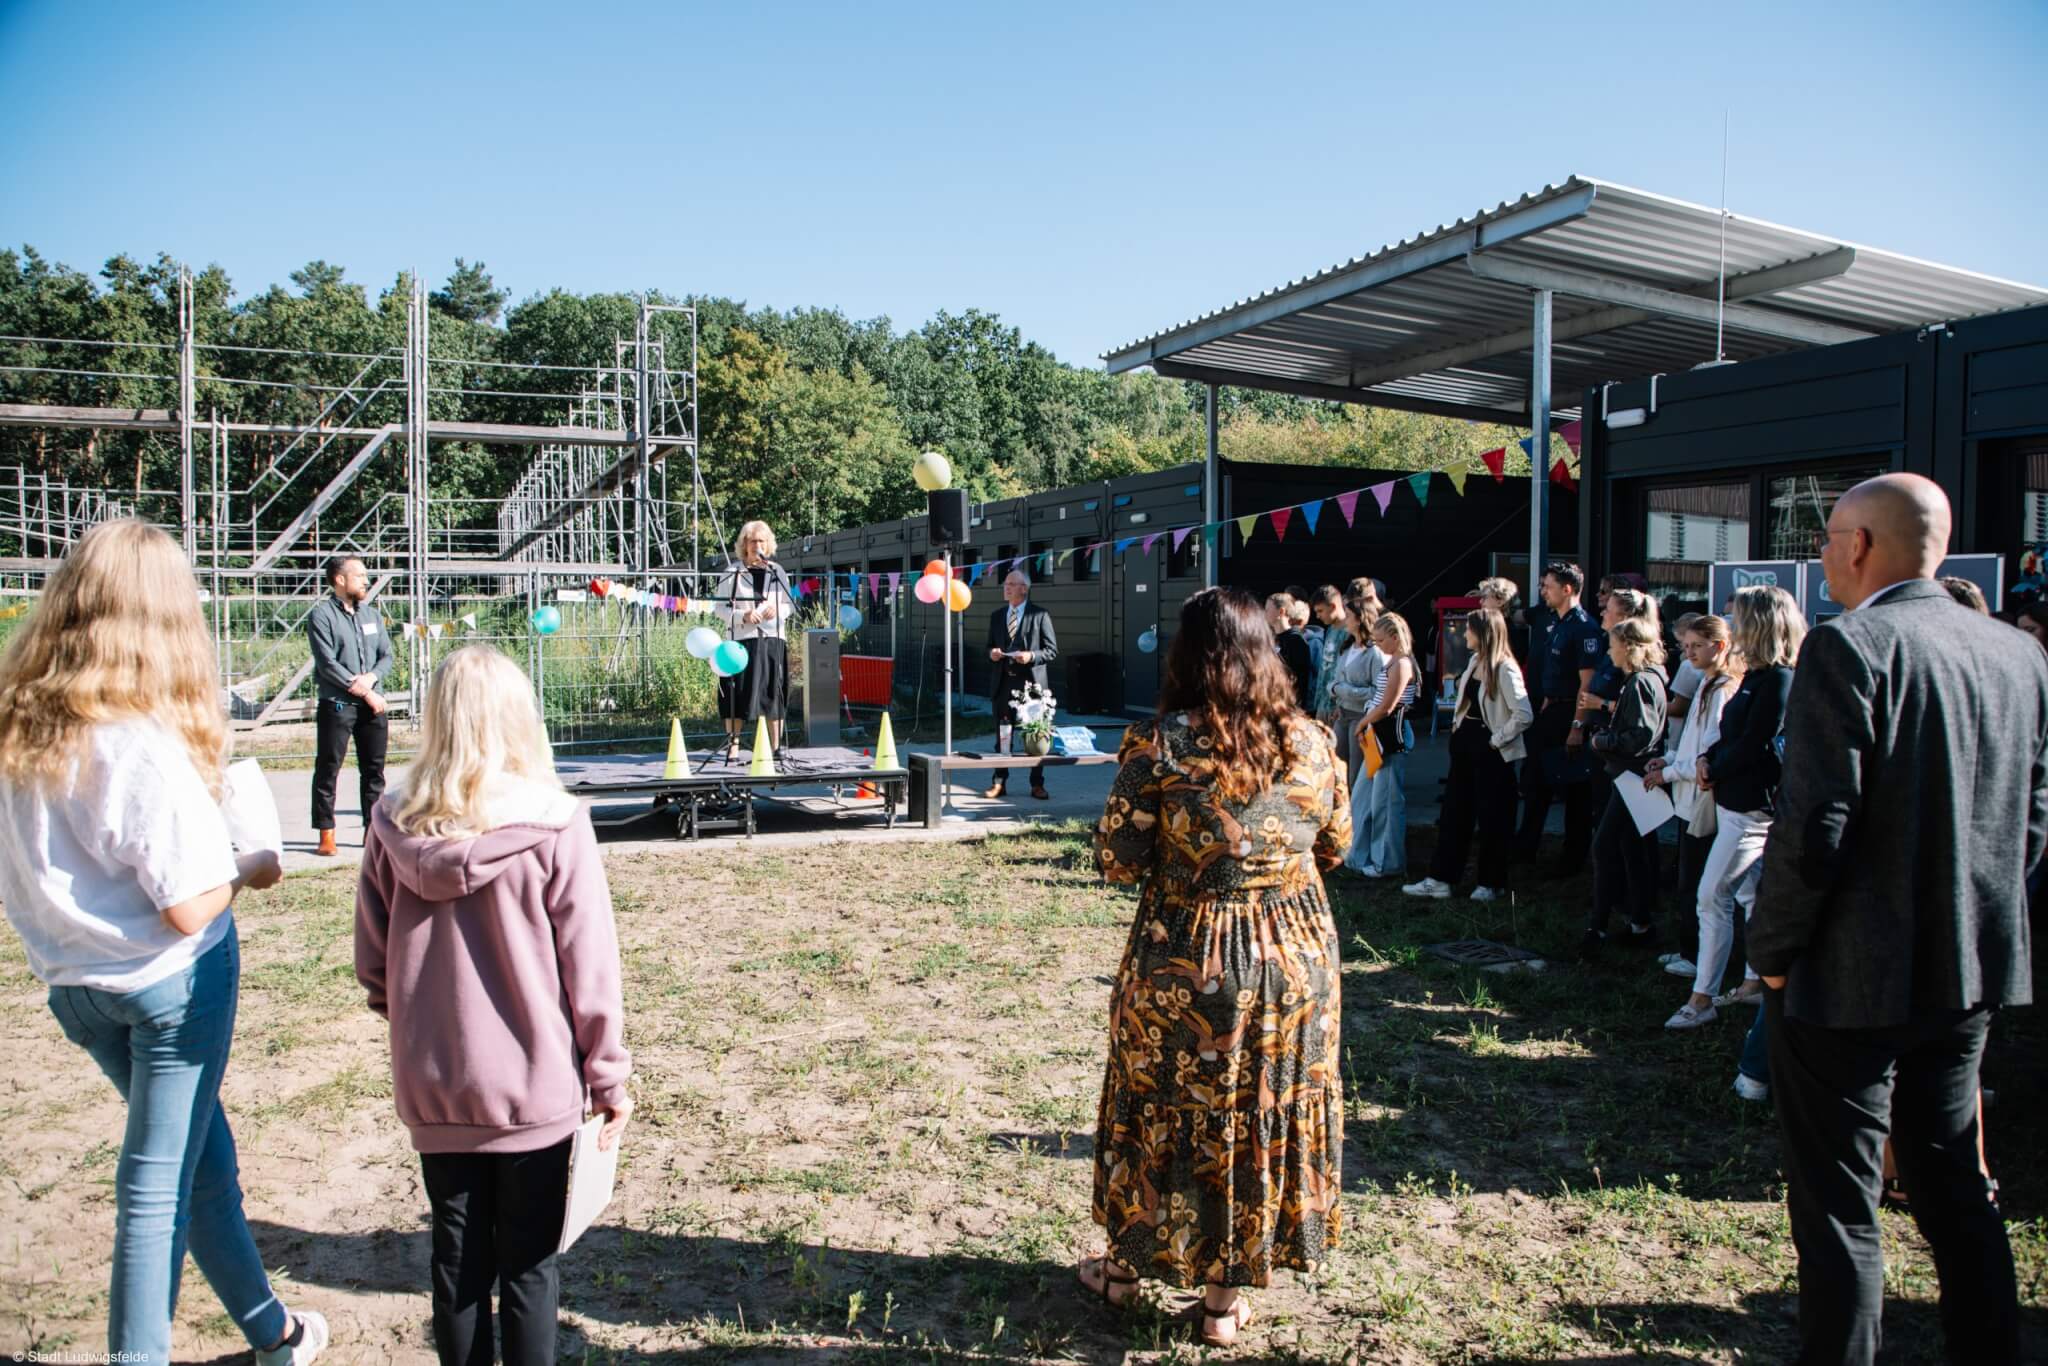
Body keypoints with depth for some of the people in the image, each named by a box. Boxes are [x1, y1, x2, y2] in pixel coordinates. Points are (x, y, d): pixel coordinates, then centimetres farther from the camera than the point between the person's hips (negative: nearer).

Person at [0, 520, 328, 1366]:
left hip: (73, 980, 7)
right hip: (172, 980, -7)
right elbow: (190, 911, -22)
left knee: (201, 1150, 20)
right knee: (159, 1177, 9)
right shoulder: (148, 747, -25)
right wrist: (246, 869, -4)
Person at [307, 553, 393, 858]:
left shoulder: (371, 614, 14)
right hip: (336, 705, -6)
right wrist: (365, 694, -14)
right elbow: (327, 664, -13)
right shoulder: (321, 615, -6)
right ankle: (326, 834, 5)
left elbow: (386, 655, 11)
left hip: (373, 703, 6)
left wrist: (371, 677, -11)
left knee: (374, 770, 8)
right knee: (327, 770, -1)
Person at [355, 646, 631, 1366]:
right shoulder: (553, 827, -17)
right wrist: (607, 1075, 0)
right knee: (528, 1261, 12)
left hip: (430, 1085, 3)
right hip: (533, 1085, -3)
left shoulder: (394, 828, -7)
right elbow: (589, 968, -12)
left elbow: (371, 963, 3)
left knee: (458, 1253, 18)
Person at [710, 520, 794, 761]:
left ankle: (775, 746, 10)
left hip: (773, 639, 3)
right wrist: (742, 616, -15)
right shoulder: (733, 573, 3)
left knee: (773, 693, 3)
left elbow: (791, 605, 16)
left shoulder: (777, 572, 12)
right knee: (739, 693, -5)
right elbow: (719, 606, 1)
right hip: (742, 639, -2)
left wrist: (778, 610, -7)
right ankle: (733, 745, 1)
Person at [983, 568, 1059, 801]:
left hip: (1031, 681, -4)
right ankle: (999, 782, 14)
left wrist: (1032, 656, -17)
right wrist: (992, 654, -3)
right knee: (1002, 735, 7)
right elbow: (990, 646, 20)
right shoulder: (996, 616, 13)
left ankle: (1037, 784, 11)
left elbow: (1052, 650, -1)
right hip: (1003, 683, 4)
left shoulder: (1040, 615, 0)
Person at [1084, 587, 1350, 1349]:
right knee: (1264, 1113, 15)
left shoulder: (1158, 746, -15)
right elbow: (1336, 845, 8)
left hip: (1184, 959, -2)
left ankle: (1129, 1262, 36)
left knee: (1165, 1109, 16)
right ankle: (1226, 1296, 29)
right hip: (1296, 956, 3)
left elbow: (1117, 862, -11)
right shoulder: (1309, 742, -5)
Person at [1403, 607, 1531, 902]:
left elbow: (1524, 715, -24)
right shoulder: (1474, 661, 8)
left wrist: (1497, 739, -17)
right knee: (1454, 811, 9)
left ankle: (1492, 883, 17)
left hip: (1490, 752, -9)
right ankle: (1441, 879, 13)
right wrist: (1457, 723, 12)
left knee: (1491, 817, 4)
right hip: (1464, 742, 9)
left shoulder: (1505, 669, -18)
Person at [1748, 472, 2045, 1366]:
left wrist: (1773, 948, -10)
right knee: (1953, 1185, 22)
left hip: (1852, 978, -8)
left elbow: (1814, 825, -22)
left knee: (1837, 1201, 4)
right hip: (1971, 971, 8)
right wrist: (1971, 913, 18)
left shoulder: (1849, 648, -18)